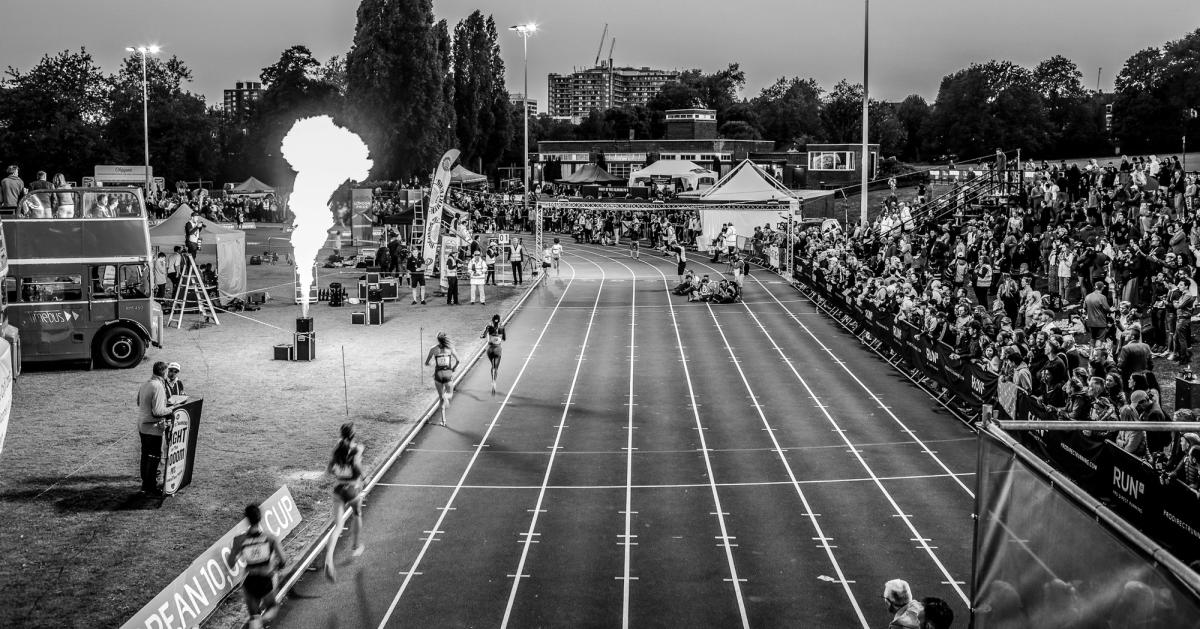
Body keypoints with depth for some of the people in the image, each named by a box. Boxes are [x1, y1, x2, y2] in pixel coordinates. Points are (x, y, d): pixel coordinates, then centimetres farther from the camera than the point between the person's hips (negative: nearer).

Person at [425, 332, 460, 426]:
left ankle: (443, 420, 5)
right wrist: (453, 370, 14)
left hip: (438, 374, 0)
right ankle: (445, 396, -18)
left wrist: (429, 363, 24)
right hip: (448, 373, 0)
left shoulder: (433, 349, -4)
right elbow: (458, 360, -1)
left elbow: (426, 363, 1)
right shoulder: (450, 348, -2)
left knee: (441, 397, 12)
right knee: (450, 393, 22)